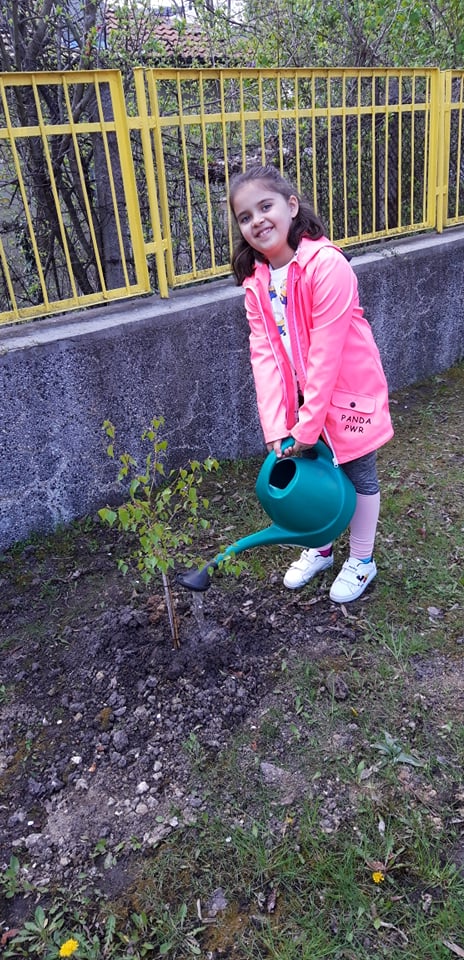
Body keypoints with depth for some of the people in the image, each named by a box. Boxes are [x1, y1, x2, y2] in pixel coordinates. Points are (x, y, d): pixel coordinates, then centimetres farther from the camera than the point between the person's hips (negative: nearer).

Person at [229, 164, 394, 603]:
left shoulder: (326, 265, -25)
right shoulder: (255, 282, -4)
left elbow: (325, 353, -27)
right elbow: (264, 354, -10)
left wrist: (309, 424, -24)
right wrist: (275, 425, -17)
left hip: (349, 391, -6)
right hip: (301, 399, 6)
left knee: (358, 476, 12)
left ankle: (361, 561, 33)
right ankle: (320, 550, 42)